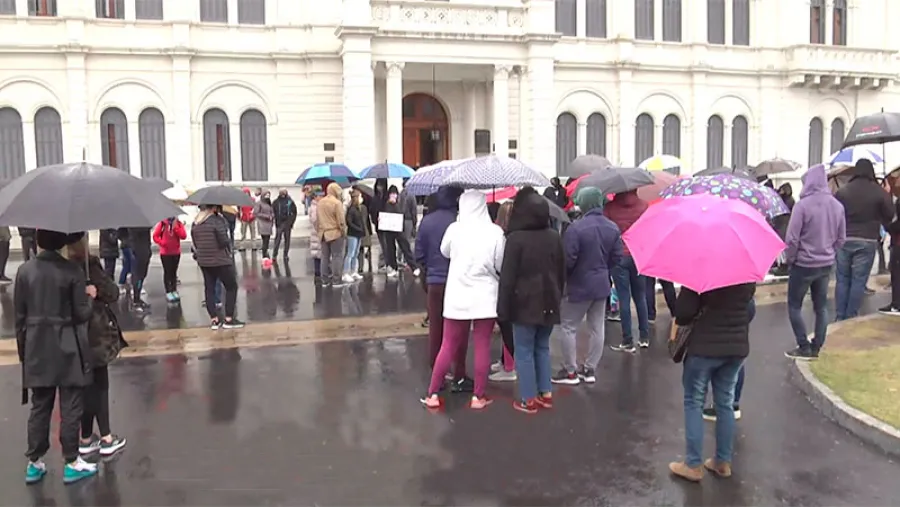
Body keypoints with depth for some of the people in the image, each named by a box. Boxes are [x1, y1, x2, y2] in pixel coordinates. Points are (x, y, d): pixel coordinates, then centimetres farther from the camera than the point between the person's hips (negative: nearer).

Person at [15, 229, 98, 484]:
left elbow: (19, 315, 3)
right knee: (70, 407, 6)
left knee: (39, 407, 14)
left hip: (37, 348, 4)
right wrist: (90, 296, 7)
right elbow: (81, 315, -11)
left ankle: (34, 463, 22)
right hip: (66, 349, -4)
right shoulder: (72, 271, -12)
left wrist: (23, 348, 12)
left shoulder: (24, 270, -1)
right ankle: (71, 463, 14)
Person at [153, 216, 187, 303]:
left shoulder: (179, 223, 1)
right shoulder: (162, 223, -5)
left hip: (176, 252, 3)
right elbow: (155, 236, -4)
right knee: (167, 272, 1)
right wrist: (162, 243, -19)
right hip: (165, 253, -3)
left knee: (174, 272, 11)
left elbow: (184, 236, -10)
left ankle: (174, 291, 18)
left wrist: (175, 227, -17)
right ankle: (168, 293, 4)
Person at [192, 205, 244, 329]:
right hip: (221, 260, -6)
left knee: (209, 289, 12)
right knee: (231, 287, 7)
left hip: (203, 261, 6)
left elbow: (194, 242, 9)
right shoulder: (217, 220, -15)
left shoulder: (195, 223, 5)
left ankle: (214, 320, 11)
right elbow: (224, 241, -18)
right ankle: (229, 319, 4)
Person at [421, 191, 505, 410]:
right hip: (486, 296, -1)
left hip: (457, 295, 1)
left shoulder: (454, 229, -5)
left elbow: (444, 252, 12)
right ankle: (478, 397, 13)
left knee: (449, 345, 10)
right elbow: (501, 265, -4)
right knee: (483, 346, 7)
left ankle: (432, 394, 15)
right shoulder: (495, 231, -9)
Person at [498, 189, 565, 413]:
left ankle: (529, 399, 8)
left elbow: (507, 276, -14)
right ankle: (546, 393, 21)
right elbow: (562, 272, 11)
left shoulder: (515, 238, -16)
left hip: (525, 303, -6)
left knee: (524, 351, 4)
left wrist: (503, 307, -8)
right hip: (548, 303, 6)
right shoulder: (554, 237, 3)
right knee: (542, 347, 18)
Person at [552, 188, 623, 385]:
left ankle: (570, 371, 10)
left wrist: (562, 276, -1)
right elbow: (616, 258, 5)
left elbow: (568, 259, -20)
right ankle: (590, 369, 20)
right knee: (597, 328, 12)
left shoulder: (576, 227, -22)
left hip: (579, 285, -6)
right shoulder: (613, 228, 0)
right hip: (602, 284, 6)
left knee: (568, 327, 6)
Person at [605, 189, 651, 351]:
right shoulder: (644, 205, 0)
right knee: (640, 297, 14)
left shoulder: (610, 207, -6)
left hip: (619, 257, -2)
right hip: (639, 256, 2)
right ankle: (644, 337, 19)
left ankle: (628, 341, 3)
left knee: (624, 299, 1)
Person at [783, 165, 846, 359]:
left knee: (794, 306, 7)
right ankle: (816, 348, 18)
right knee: (821, 307, 14)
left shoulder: (803, 205, -19)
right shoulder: (837, 206, 1)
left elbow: (792, 238, -17)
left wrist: (789, 258, -1)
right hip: (826, 265, 6)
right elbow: (841, 238, 8)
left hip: (803, 264, -6)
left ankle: (804, 348, 6)